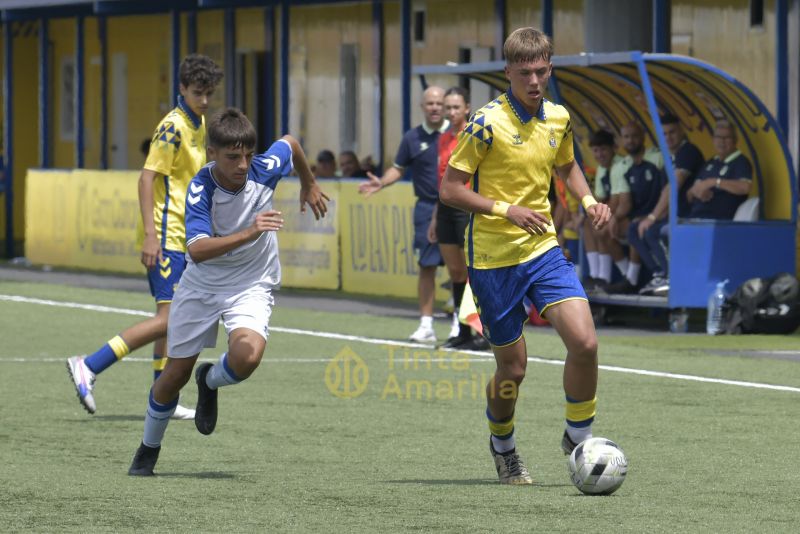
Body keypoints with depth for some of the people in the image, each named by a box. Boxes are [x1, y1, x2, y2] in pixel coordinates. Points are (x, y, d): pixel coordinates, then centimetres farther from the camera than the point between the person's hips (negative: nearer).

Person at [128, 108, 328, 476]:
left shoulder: (264, 169, -19)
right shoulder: (201, 189, -26)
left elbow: (290, 143, 7)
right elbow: (197, 250, -40)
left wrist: (309, 186, 24)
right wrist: (250, 233, -51)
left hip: (252, 285, 1)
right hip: (202, 284, -1)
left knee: (247, 355, -28)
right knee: (176, 373, 7)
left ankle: (210, 382, 9)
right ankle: (148, 449, 34)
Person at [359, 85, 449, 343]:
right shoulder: (413, 138, 5)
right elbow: (398, 168, 13)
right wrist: (381, 182, -4)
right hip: (427, 207, 1)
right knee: (427, 266, -1)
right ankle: (426, 324, 5)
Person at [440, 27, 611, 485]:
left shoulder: (558, 119, 4)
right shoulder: (488, 123, -14)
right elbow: (450, 190, -12)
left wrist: (589, 200, 5)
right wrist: (507, 210, -22)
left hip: (543, 249, 4)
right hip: (493, 259, -4)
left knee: (584, 342, -15)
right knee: (513, 367, 3)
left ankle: (579, 438, 6)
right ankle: (503, 444, 33)